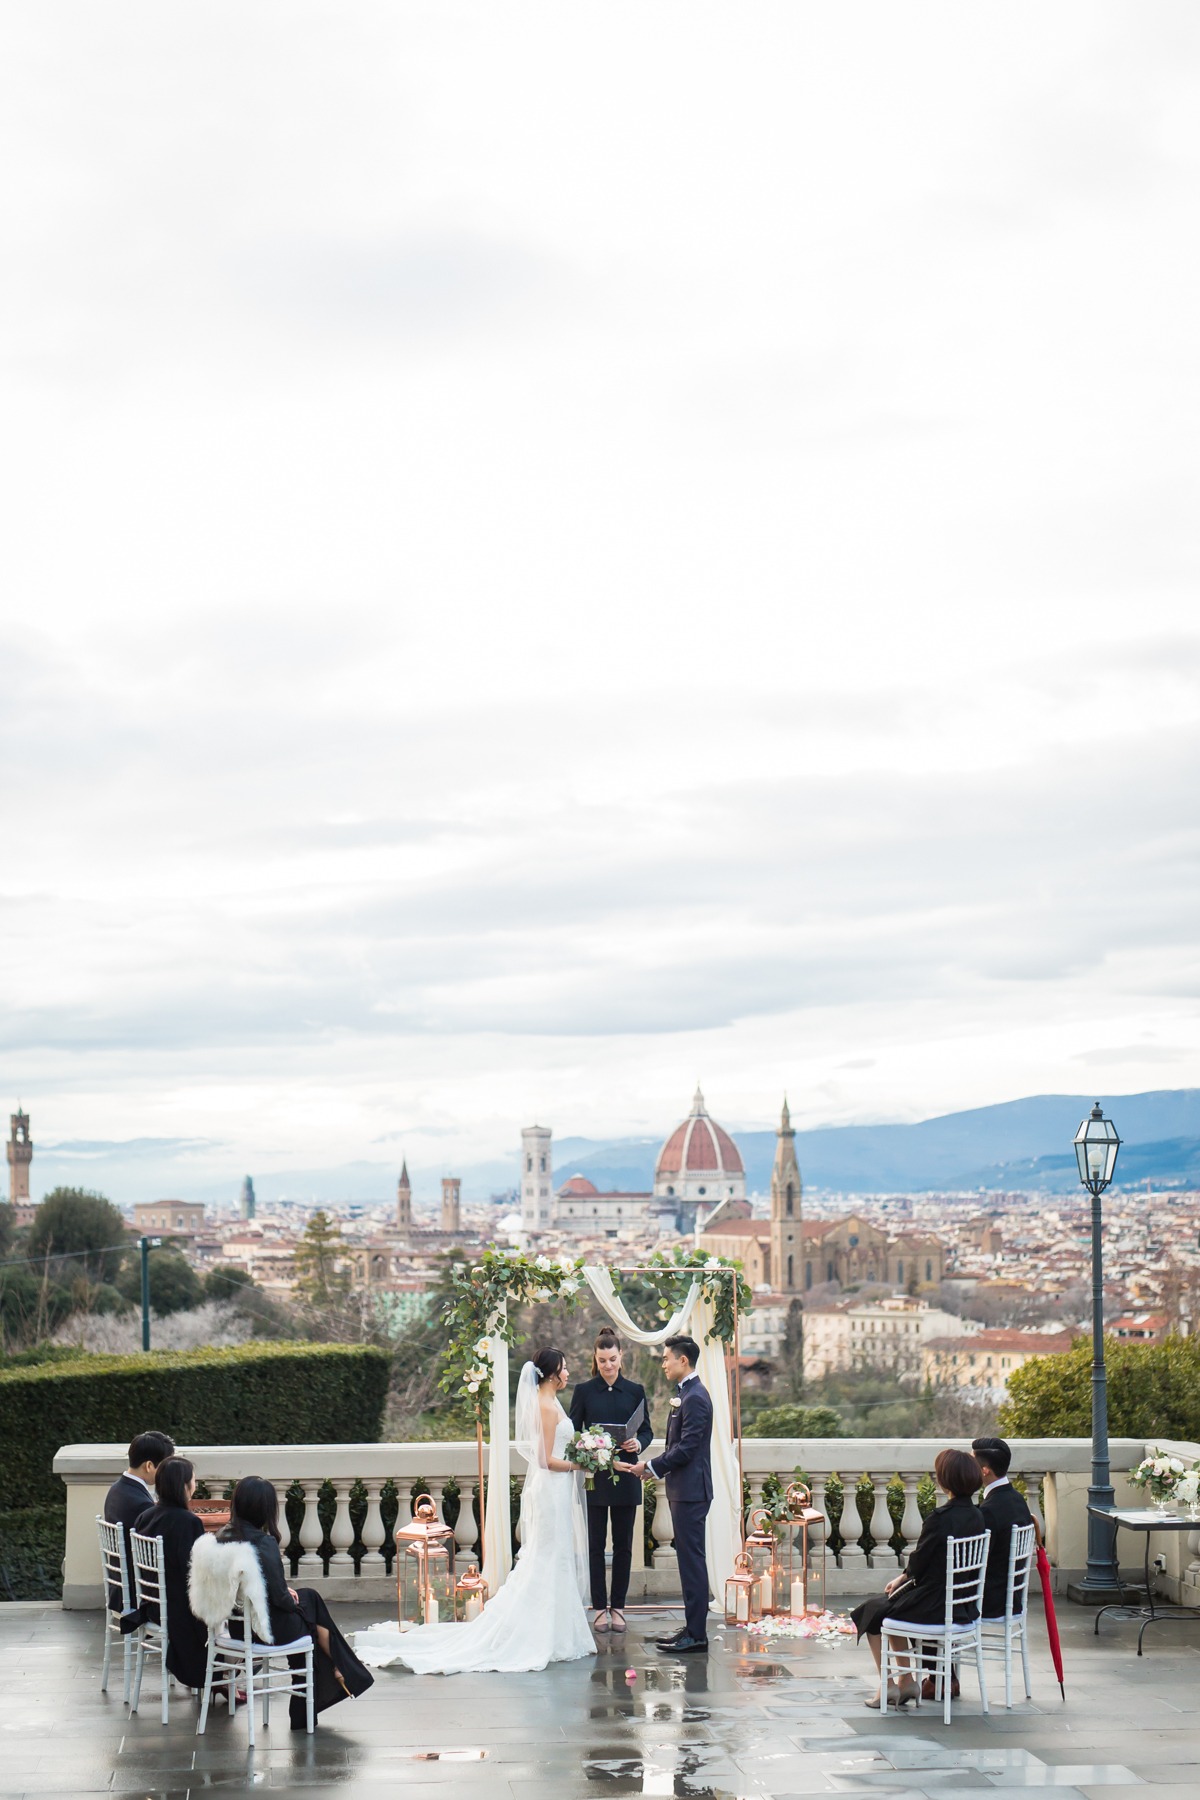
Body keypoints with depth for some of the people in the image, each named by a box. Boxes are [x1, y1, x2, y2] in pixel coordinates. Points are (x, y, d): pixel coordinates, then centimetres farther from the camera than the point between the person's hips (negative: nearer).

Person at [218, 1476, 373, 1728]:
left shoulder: (223, 1537, -3)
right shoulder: (264, 1543, -24)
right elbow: (280, 1597, -21)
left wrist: (285, 1591, 8)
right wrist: (294, 1602, 1)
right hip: (270, 1629, -7)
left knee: (310, 1596, 24)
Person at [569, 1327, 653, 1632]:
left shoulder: (635, 1390, 6)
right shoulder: (584, 1391, 2)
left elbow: (646, 1429, 7)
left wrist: (639, 1443, -14)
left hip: (625, 1478, 1)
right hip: (593, 1478, -1)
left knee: (624, 1544, 5)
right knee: (596, 1544, 2)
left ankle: (618, 1606, 13)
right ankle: (600, 1607, 9)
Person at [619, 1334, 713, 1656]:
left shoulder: (695, 1397, -17)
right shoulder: (686, 1394, 15)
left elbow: (686, 1449, -21)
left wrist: (651, 1467, -13)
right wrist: (653, 1467, 9)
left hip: (691, 1491, -10)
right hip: (683, 1490, 10)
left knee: (692, 1560, -6)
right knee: (689, 1559, 13)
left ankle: (696, 1635, -3)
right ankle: (692, 1629, 19)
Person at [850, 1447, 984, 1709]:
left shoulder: (940, 1518, -22)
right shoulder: (974, 1516, 3)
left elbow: (919, 1563, -12)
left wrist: (902, 1578, 9)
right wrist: (904, 1578, 13)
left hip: (935, 1606, -8)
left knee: (871, 1611, 16)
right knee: (893, 1604, 30)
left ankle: (887, 1686, 19)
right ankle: (906, 1681, 31)